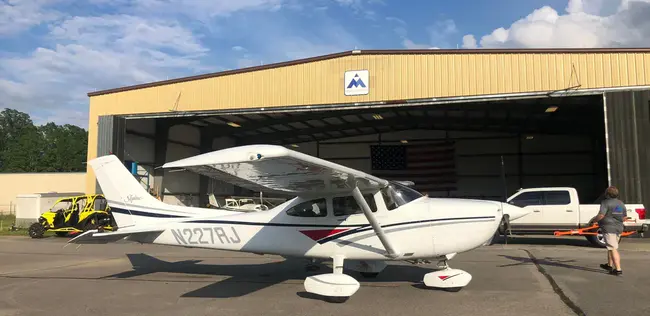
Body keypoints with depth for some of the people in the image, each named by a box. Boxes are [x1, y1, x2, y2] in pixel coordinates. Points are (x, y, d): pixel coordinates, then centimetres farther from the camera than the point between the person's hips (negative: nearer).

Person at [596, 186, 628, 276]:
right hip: (619, 228, 8)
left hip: (609, 229, -8)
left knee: (613, 249, -7)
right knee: (611, 247, 21)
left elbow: (601, 215, -22)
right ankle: (610, 265, 33)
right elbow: (624, 217, 16)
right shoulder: (621, 204, 11)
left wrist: (595, 219, -4)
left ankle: (618, 269, -10)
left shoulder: (606, 203, -13)